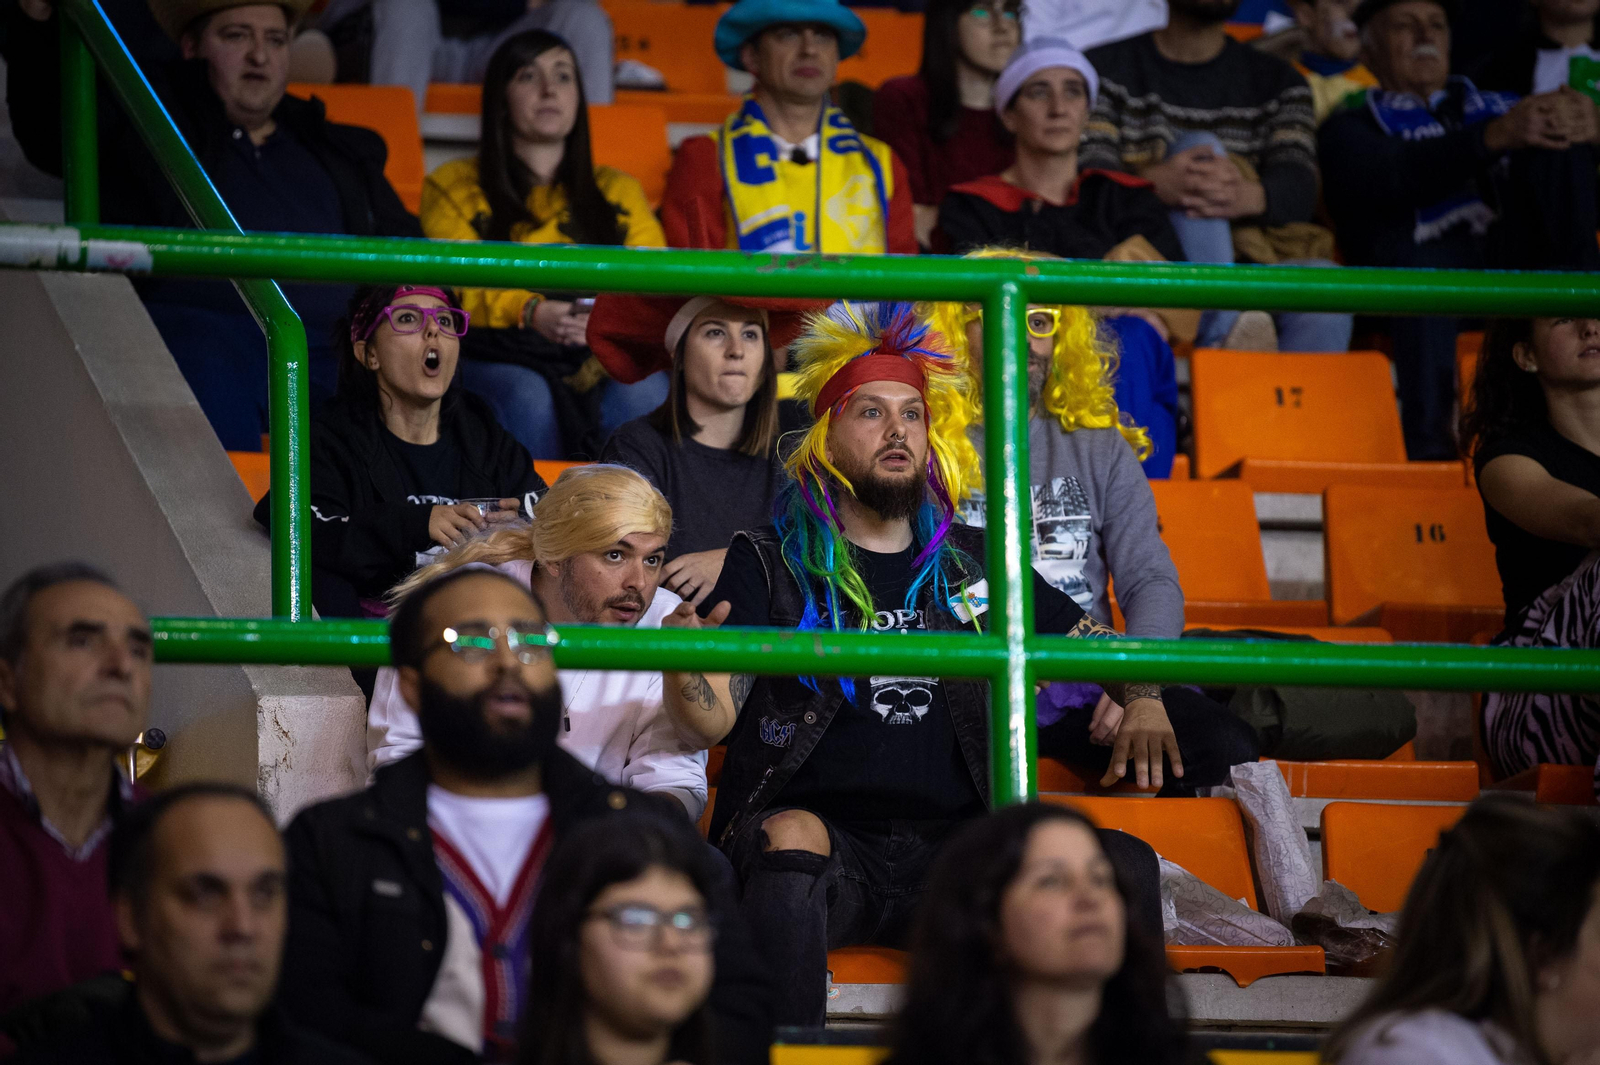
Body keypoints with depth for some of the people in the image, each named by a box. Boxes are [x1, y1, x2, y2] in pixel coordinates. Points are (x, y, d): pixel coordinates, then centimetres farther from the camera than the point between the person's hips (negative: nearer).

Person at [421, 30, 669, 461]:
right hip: (497, 358, -2)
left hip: (603, 362, 2)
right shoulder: (453, 187, 17)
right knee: (525, 396, -38)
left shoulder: (619, 191, 26)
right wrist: (530, 312, -22)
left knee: (642, 394, -34)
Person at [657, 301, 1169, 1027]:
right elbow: (716, 718, 0)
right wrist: (684, 670, -25)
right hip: (828, 842, -3)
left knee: (1120, 862, -21)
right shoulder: (769, 562, 11)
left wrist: (1143, 704, 5)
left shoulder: (973, 564, 22)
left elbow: (1087, 640, 29)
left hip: (954, 848, 3)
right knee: (791, 837, -39)